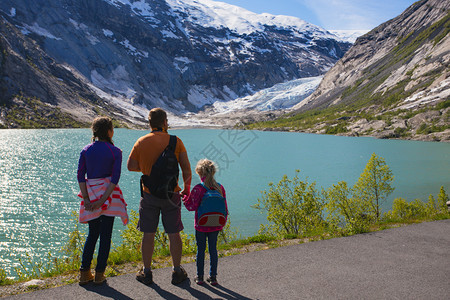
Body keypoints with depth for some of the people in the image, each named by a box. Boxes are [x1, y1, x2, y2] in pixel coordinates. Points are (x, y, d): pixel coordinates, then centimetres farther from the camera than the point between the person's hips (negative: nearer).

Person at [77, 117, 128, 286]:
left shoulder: (86, 150, 5)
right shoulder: (115, 151, -5)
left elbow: (80, 175, -1)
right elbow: (115, 178, -13)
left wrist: (86, 198, -3)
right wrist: (103, 199, -13)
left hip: (91, 194, 4)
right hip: (108, 194, -3)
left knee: (92, 233, 16)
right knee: (105, 235, 6)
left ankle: (84, 273, 15)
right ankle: (99, 274, 11)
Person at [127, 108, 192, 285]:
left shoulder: (141, 142, -2)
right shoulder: (176, 142, -5)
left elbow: (130, 166, 3)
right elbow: (186, 169, -4)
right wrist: (187, 188, 9)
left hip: (149, 194, 1)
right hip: (171, 195, -1)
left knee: (148, 234, 10)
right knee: (174, 234, 9)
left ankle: (146, 272, 20)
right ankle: (177, 272, 20)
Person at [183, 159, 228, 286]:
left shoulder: (198, 189, -15)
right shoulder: (220, 188, -2)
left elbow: (192, 207, -13)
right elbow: (224, 207, 3)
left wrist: (184, 198, 4)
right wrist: (223, 222, 15)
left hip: (201, 225, -3)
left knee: (200, 250, 9)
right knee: (213, 249, 12)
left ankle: (200, 277, 18)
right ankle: (213, 277, 19)